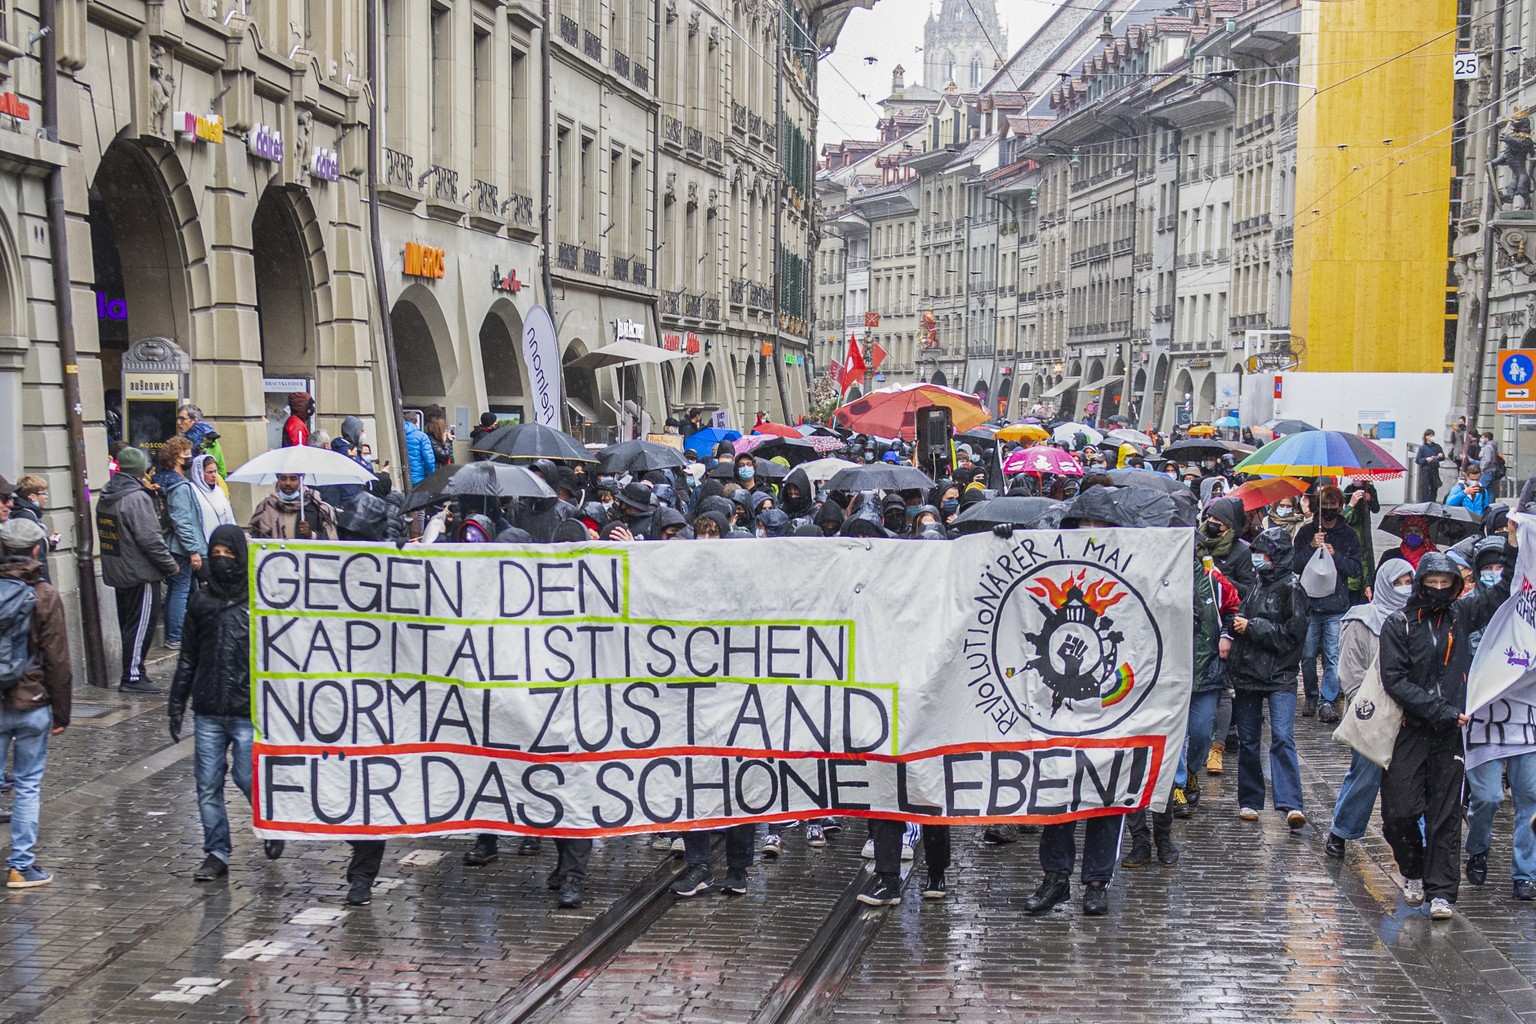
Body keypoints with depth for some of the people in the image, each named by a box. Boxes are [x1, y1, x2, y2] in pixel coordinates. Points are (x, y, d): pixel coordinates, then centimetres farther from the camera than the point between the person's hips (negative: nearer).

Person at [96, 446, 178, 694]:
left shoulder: (105, 496, 10)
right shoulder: (137, 497, -19)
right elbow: (150, 538, -22)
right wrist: (170, 565, -11)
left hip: (116, 571, 9)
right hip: (140, 572, -9)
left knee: (128, 624, 16)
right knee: (141, 625, -3)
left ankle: (132, 673, 22)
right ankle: (132, 677, -3)